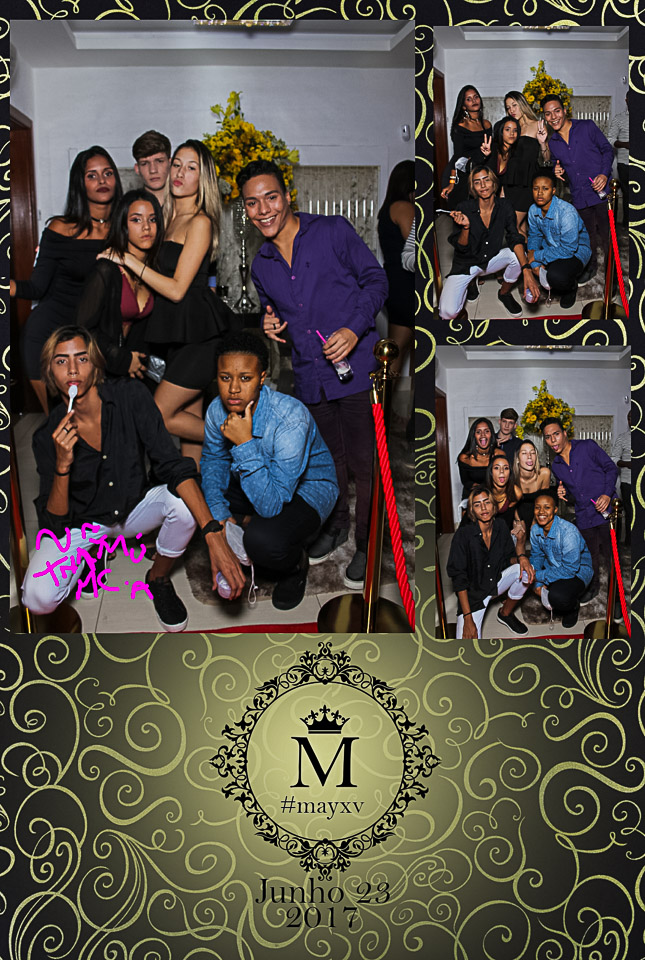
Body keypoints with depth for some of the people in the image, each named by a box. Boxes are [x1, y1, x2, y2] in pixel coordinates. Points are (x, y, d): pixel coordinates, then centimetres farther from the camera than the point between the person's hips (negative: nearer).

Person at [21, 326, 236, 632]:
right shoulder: (47, 437, -17)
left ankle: (158, 578, 0)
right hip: (83, 522, -1)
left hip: (134, 507, 1)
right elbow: (55, 524, -17)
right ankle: (89, 558, 10)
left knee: (185, 502, -32)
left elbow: (174, 467, -25)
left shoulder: (130, 396, -19)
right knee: (38, 597, -28)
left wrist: (213, 535, -38)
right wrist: (62, 464, -35)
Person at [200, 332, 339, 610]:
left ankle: (295, 564, 1)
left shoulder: (291, 418, -36)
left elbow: (271, 504, -38)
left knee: (264, 540, -36)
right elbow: (214, 460, 4)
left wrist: (245, 443, -44)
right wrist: (219, 514, -12)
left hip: (306, 489, -6)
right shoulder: (217, 410, -18)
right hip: (255, 480, 6)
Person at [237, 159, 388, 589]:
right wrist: (271, 325, 1)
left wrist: (355, 328, -17)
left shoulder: (334, 231, -5)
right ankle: (335, 525, 42)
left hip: (355, 368, -5)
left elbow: (376, 279, -3)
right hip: (310, 377, 5)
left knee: (364, 464, -3)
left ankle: (368, 546, 13)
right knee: (329, 458, 19)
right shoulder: (262, 266, 11)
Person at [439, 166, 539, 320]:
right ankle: (466, 286, 13)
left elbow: (514, 239, -17)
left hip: (490, 260, 3)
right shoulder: (465, 208, -18)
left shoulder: (504, 206, -10)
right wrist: (466, 226, -35)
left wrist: (526, 269, -33)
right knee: (448, 312, -24)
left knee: (519, 255, -27)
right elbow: (461, 248, -13)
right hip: (466, 264, -3)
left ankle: (504, 293, 3)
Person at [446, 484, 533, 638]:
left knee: (526, 570, -20)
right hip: (473, 594, -6)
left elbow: (509, 559, 5)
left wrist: (521, 557, -22)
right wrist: (467, 619, -23)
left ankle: (505, 614, 4)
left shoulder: (500, 526, -6)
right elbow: (458, 578, -19)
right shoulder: (463, 534, -21)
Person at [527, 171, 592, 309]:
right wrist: (535, 263, -14)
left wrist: (537, 256, -27)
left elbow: (568, 249, -32)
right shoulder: (533, 210, -9)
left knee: (556, 276, -36)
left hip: (576, 250, -7)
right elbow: (534, 235, 4)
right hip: (550, 245, 7)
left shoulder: (567, 212, -32)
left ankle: (571, 288, 2)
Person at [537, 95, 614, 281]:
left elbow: (607, 150, 1)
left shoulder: (587, 127, 0)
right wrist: (557, 171, -3)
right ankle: (590, 266, 35)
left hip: (600, 191, -4)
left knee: (606, 234, -6)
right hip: (579, 197, 4)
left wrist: (604, 174, -13)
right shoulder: (552, 143, 11)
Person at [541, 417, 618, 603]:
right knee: (589, 556, 12)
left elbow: (611, 468, -1)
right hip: (584, 516, 5)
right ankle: (592, 588, 33)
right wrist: (563, 493, 0)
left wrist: (607, 494, -14)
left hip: (605, 510, -5)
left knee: (612, 555, -5)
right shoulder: (555, 465, 13)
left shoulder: (587, 446, -1)